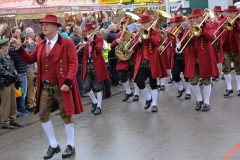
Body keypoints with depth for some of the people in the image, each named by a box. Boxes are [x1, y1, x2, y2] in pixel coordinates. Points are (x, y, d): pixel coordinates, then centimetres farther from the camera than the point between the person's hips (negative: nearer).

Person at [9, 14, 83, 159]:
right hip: (45, 86, 6)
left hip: (62, 86, -6)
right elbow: (31, 59, 13)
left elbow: (73, 64, -13)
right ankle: (54, 145, 22)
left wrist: (68, 81, -23)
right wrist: (19, 48, 1)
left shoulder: (67, 43, -8)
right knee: (43, 115, 6)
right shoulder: (41, 45, 11)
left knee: (66, 115, 5)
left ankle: (71, 146, 20)